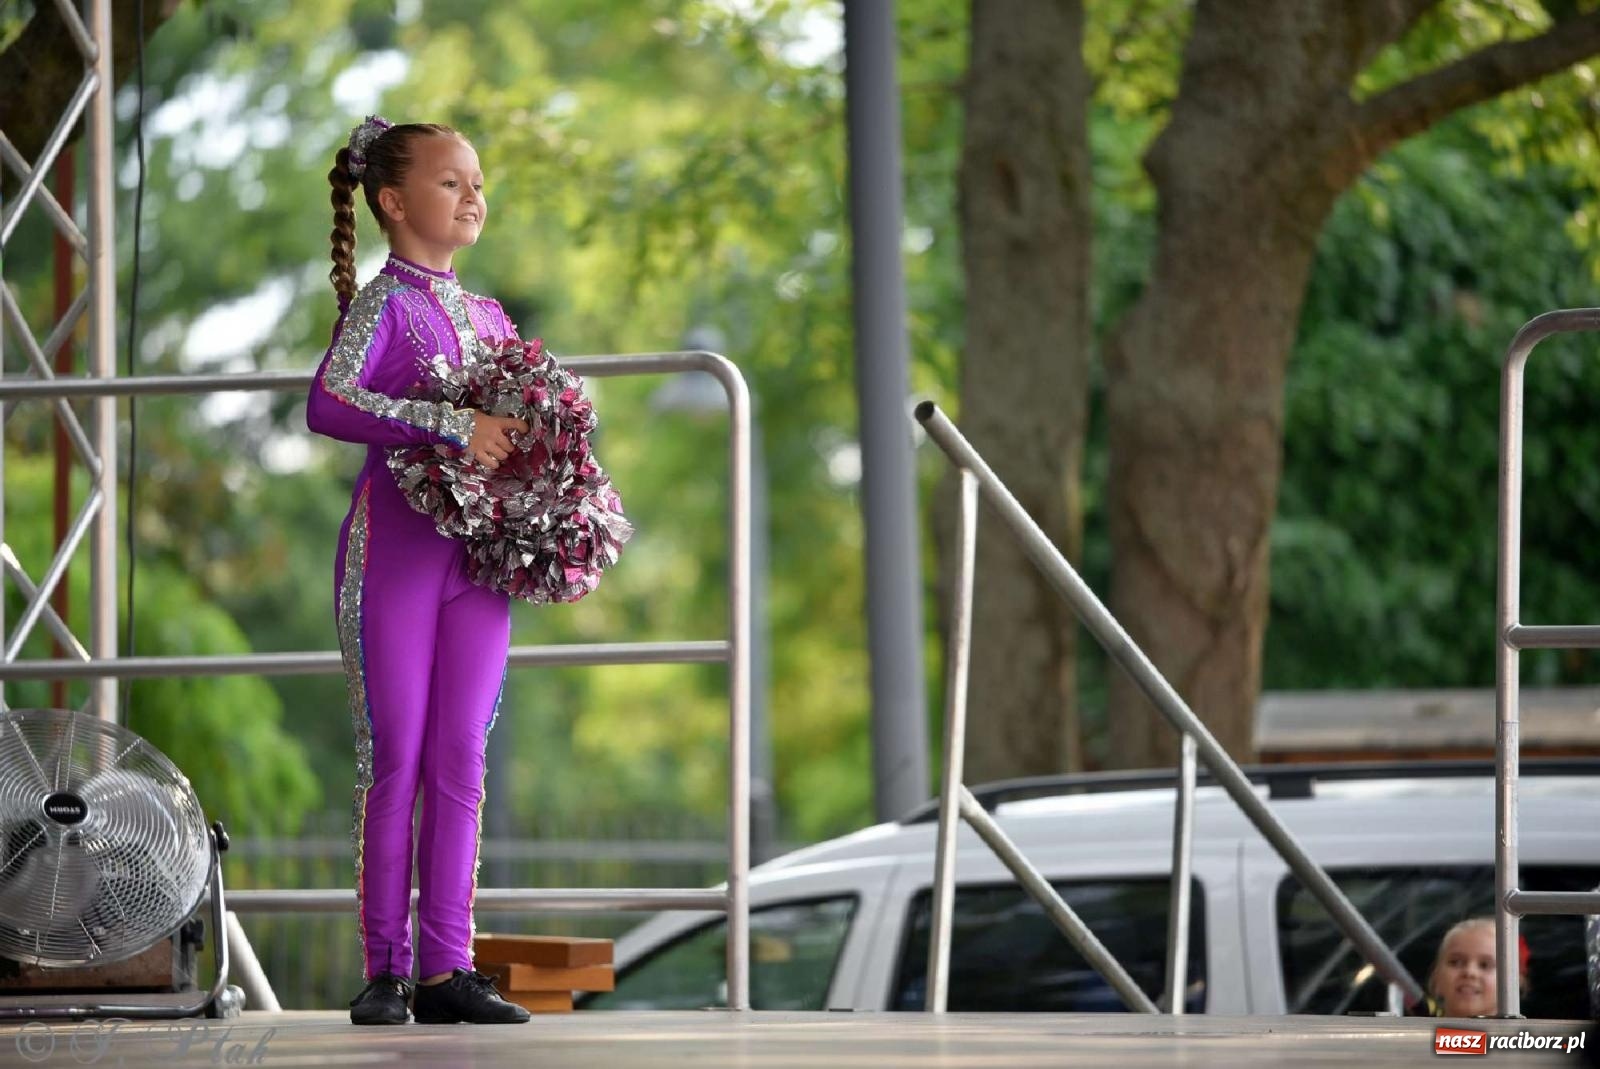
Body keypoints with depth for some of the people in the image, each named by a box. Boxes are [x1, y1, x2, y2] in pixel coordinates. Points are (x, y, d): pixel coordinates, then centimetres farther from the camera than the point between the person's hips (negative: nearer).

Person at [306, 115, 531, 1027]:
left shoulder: (491, 319, 16)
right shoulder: (383, 304, -4)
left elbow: (516, 431, 25)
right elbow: (328, 403, -20)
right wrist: (454, 428, -25)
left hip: (479, 557, 6)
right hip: (395, 550, -6)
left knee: (460, 760, 3)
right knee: (395, 757, -3)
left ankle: (446, 965, 5)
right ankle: (385, 968, 2)